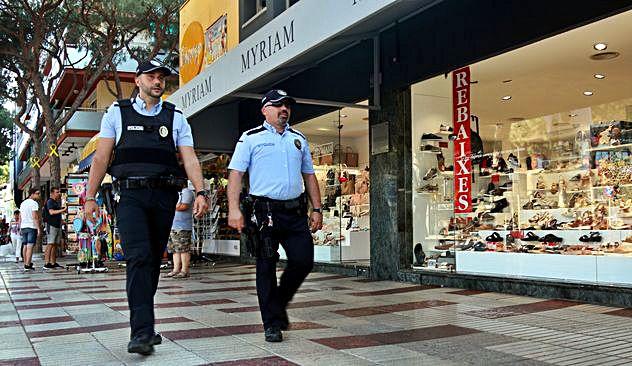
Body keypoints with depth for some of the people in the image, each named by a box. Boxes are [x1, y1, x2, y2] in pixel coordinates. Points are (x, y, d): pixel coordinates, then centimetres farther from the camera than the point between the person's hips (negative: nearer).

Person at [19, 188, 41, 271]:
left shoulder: (23, 203, 16)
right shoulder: (34, 203, -9)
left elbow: (20, 217, 18)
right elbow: (35, 217, -16)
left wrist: (20, 228, 23)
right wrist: (39, 228, -15)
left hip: (23, 227, 8)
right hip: (32, 227, -8)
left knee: (25, 246, 12)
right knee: (30, 246, -9)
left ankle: (26, 263, 18)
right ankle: (27, 265, -13)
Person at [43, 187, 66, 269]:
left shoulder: (57, 202, 21)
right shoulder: (49, 202, -6)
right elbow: (51, 212, -21)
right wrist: (62, 210, -23)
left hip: (58, 225, 9)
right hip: (51, 225, -9)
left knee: (55, 244, 8)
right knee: (50, 244, -13)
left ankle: (53, 263, 10)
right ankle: (46, 263, -14)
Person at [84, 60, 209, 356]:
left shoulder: (175, 118, 14)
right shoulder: (117, 113, 11)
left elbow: (189, 158, 4)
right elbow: (101, 157, 8)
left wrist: (200, 192, -10)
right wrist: (90, 196, 1)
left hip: (164, 197, 2)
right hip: (131, 195, -2)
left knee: (153, 261, 7)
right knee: (139, 257, -16)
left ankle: (143, 325, 20)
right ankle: (141, 332, -18)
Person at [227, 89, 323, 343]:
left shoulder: (299, 139, 18)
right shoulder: (251, 138, 4)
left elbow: (309, 176, 20)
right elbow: (236, 174, -2)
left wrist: (316, 209, 12)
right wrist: (234, 209, -14)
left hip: (296, 211, 4)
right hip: (265, 211, -4)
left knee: (303, 261, -1)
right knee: (266, 267, 1)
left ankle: (279, 302, 25)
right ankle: (272, 323, 12)